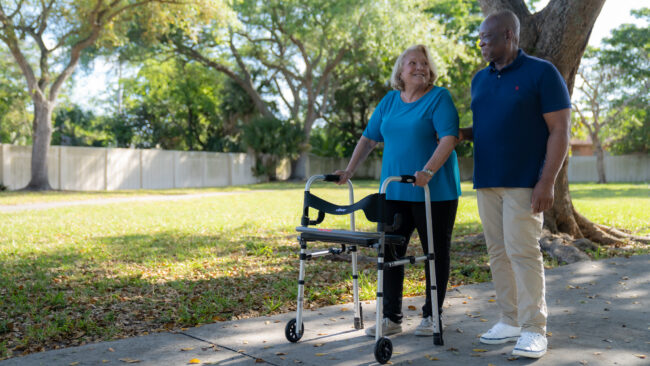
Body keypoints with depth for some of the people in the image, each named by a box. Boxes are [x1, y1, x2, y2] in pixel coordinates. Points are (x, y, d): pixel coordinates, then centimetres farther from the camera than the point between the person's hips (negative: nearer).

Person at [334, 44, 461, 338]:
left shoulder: (439, 97, -4)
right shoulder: (390, 101, 13)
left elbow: (449, 137, -16)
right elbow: (369, 137, 16)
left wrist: (428, 171, -29)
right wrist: (349, 170, 7)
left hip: (435, 192, -5)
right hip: (394, 191, 5)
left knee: (436, 253, 5)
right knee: (389, 251, 4)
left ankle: (431, 316, 18)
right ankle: (391, 318, 13)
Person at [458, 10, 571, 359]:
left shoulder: (541, 73, -4)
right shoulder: (480, 79, 14)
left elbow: (559, 130, -8)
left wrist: (547, 182, -16)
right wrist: (459, 134, 2)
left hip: (524, 183, -6)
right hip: (487, 182, 6)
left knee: (523, 251, -8)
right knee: (498, 252, 8)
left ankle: (534, 329, 2)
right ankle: (511, 321, 18)